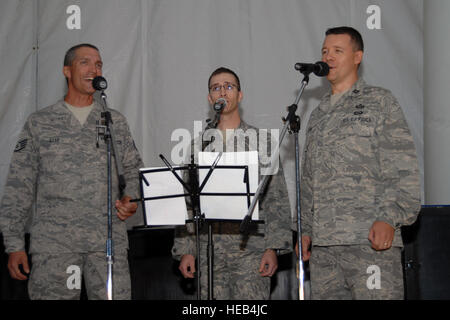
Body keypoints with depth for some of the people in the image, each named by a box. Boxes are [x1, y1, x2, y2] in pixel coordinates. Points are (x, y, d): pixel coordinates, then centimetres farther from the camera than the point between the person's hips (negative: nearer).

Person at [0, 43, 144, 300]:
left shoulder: (116, 122, 16)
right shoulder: (39, 123, 10)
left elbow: (135, 171, 22)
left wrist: (132, 199, -1)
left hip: (109, 241, 2)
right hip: (54, 242, -1)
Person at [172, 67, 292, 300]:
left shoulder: (260, 141, 7)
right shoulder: (199, 145, 13)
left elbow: (276, 198, 2)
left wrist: (273, 248, -8)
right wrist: (185, 250, 4)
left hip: (250, 247, -2)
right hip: (209, 249, 3)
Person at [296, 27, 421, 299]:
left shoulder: (380, 102, 7)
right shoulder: (318, 116, 24)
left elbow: (403, 169, -3)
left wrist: (389, 218, -15)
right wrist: (307, 229, 16)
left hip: (371, 239, -5)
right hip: (323, 245, 6)